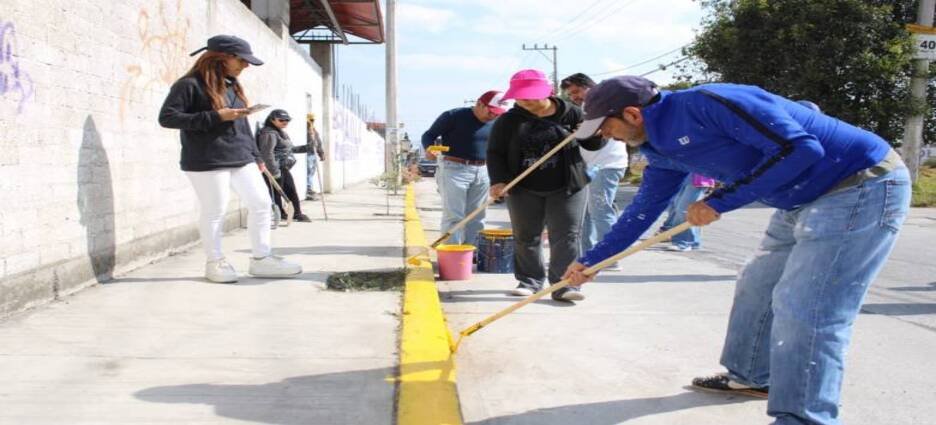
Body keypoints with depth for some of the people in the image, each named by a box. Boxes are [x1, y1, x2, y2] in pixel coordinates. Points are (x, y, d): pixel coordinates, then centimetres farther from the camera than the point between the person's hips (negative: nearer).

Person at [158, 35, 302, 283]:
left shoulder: (233, 86, 16)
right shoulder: (190, 84, -8)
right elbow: (166, 118, -14)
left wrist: (255, 155, 17)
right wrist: (215, 117, -19)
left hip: (240, 159, 8)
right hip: (207, 161, -8)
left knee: (261, 203, 5)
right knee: (214, 212, 0)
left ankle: (261, 259, 15)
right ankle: (215, 263, 18)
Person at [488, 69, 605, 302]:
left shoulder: (571, 113, -4)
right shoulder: (508, 121, -1)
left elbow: (593, 144, 3)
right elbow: (495, 152, 1)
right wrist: (499, 180, -14)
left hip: (567, 187, -2)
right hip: (524, 188, 2)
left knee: (566, 236, -6)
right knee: (526, 237, 9)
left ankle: (563, 284, -5)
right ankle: (529, 281, 23)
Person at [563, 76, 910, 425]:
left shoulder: (708, 103, -24)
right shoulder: (663, 148, 6)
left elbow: (800, 149, -27)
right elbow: (644, 209, 19)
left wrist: (719, 202, -21)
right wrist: (591, 260, 21)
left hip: (867, 185, -10)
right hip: (806, 199, 10)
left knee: (802, 309, -12)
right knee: (756, 287, 18)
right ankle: (753, 376, 37)